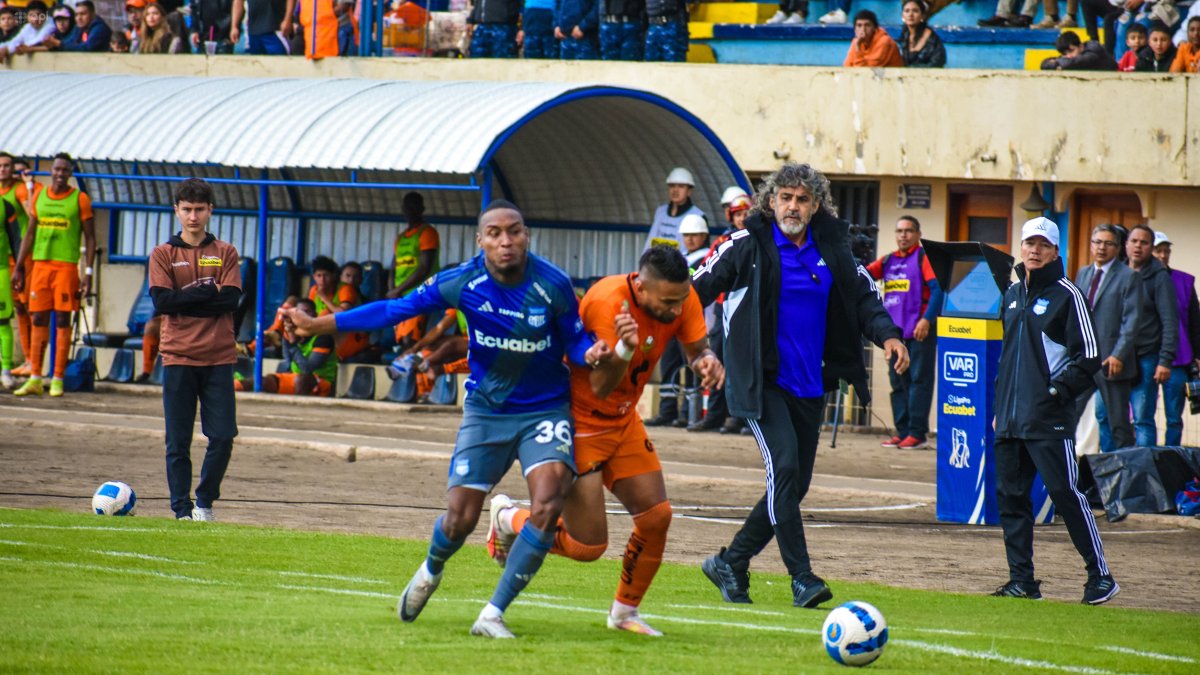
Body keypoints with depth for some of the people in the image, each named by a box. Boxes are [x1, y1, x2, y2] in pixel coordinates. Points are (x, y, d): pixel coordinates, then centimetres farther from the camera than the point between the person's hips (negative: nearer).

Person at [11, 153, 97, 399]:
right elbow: (30, 234, 18)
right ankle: (35, 379, 5)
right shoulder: (39, 197, 11)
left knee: (62, 320, -3)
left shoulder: (80, 199, 0)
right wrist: (18, 267, 13)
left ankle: (58, 379, -1)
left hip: (67, 265, -4)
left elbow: (90, 238, 1)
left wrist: (88, 272, -6)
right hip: (40, 265, 4)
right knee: (39, 320, 3)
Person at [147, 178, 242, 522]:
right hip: (178, 357, -1)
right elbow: (162, 302, -7)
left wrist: (185, 301, -9)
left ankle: (205, 502, 11)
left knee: (223, 436, -5)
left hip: (219, 358, 1)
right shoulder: (163, 254, 7)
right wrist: (208, 292, -8)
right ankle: (182, 509, 6)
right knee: (178, 441, -1)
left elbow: (231, 300, -5)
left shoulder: (225, 252, 9)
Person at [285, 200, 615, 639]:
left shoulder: (552, 285, -18)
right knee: (460, 518, -1)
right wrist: (321, 324, -5)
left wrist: (593, 355, -28)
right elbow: (396, 309, -5)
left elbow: (576, 340, -3)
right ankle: (431, 572, 38)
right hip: (486, 409, 1)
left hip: (545, 409, -1)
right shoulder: (462, 282, -14)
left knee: (547, 505, -23)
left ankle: (493, 615, -11)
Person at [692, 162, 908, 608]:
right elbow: (699, 287, -5)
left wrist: (887, 334, -2)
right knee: (784, 468, -20)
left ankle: (730, 565, 21)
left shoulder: (833, 249, 8)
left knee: (793, 486, 7)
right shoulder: (748, 246, -5)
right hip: (761, 384, -6)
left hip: (810, 387, 6)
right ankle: (802, 578, -17)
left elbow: (864, 296, 16)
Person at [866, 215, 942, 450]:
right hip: (895, 331, 7)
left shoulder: (924, 257, -2)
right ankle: (902, 432, 12)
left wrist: (927, 320, -20)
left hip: (919, 331, -7)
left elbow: (938, 289, -11)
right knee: (898, 382, 8)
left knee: (919, 380, -6)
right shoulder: (888, 261, 17)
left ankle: (918, 433, -8)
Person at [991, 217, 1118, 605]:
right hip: (1011, 420, 7)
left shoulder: (1066, 295, -5)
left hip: (1049, 419, -7)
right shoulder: (1013, 294, 16)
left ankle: (1100, 576, -2)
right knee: (1010, 496, 5)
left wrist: (1059, 391, -15)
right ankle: (1022, 580, 10)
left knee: (1065, 494, -9)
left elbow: (1088, 356, -7)